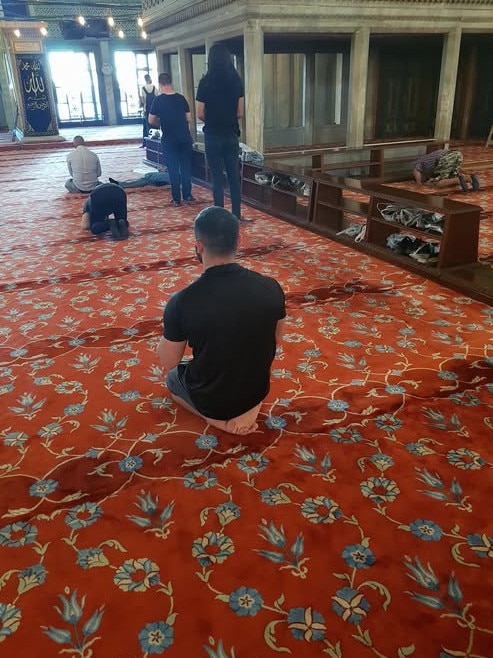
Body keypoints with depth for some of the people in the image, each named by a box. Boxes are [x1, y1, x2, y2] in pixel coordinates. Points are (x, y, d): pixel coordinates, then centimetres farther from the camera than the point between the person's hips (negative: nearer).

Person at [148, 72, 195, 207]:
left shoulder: (158, 100, -7)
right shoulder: (181, 98, 1)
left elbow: (151, 121, -2)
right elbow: (188, 119, 7)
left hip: (169, 140, -2)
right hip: (185, 138, 2)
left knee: (173, 168, 4)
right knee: (186, 167, 10)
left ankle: (176, 199, 5)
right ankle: (187, 196, 13)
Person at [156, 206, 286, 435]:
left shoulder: (182, 301, -26)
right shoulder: (270, 287, -17)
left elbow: (168, 363, -11)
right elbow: (275, 339, 2)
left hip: (208, 399, -5)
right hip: (258, 391, 6)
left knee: (172, 377, 30)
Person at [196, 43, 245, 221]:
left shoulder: (206, 82, -8)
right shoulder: (236, 80, 0)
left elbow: (200, 114, -4)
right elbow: (240, 112, 4)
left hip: (213, 135, -3)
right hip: (232, 135, 3)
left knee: (217, 178, 2)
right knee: (234, 177, 10)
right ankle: (236, 216, 14)